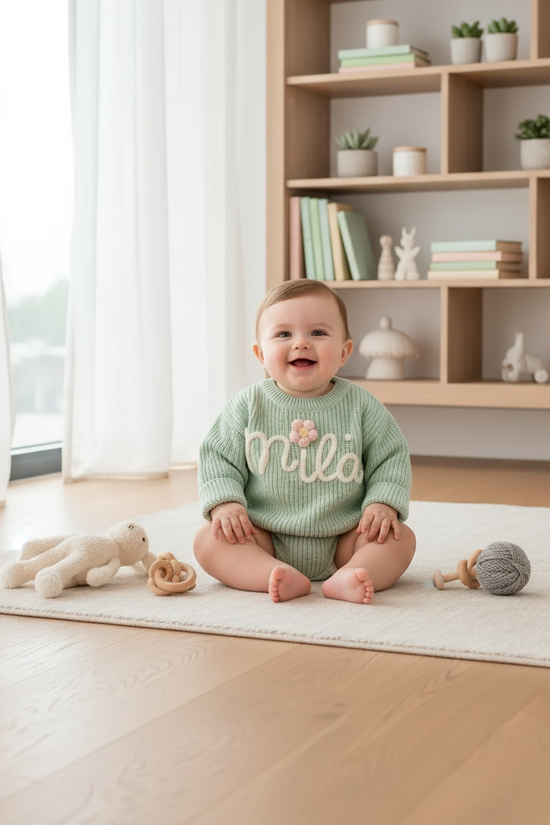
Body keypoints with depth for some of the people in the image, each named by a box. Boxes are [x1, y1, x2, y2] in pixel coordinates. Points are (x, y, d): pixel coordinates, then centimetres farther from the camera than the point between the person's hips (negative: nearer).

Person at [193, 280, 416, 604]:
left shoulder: (361, 405, -2)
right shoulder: (249, 406, -2)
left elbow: (391, 458, 3)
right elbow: (218, 457, 1)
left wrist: (383, 503, -12)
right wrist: (224, 502, -14)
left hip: (342, 539, 0)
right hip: (265, 538, 0)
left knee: (401, 537, -19)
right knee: (208, 539, -22)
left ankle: (346, 578, -39)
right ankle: (280, 578, -39)